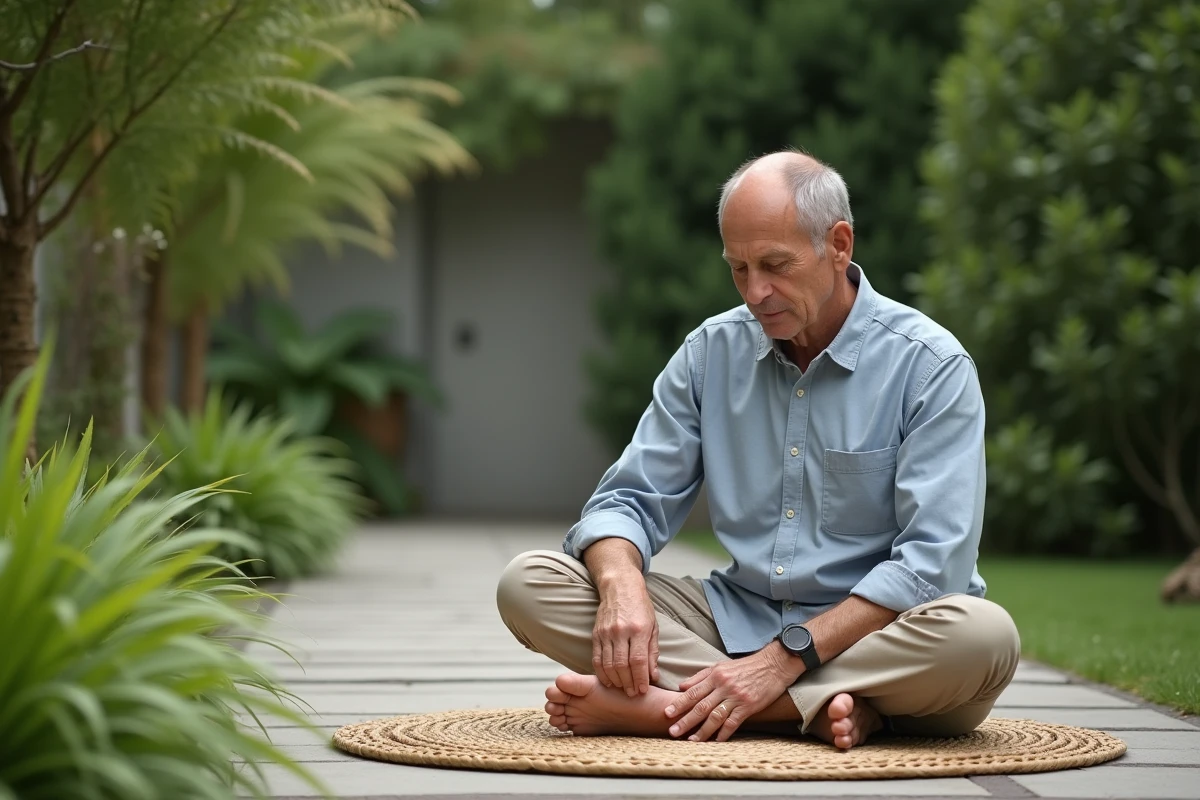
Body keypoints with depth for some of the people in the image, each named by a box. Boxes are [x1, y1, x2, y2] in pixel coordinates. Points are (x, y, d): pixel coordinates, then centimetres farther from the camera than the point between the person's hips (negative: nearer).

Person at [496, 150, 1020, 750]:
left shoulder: (932, 366, -9)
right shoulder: (711, 352, 6)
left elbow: (932, 562, -17)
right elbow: (631, 500, 5)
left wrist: (784, 659, -25)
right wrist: (622, 584, -20)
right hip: (733, 619, 4)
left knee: (985, 637, -37)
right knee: (528, 583, -15)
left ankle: (667, 707, -32)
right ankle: (822, 707, -27)